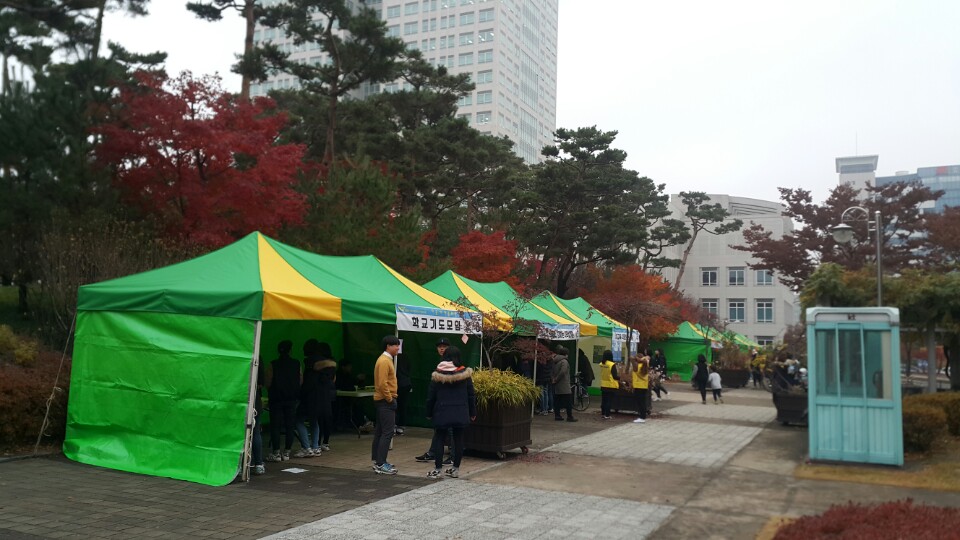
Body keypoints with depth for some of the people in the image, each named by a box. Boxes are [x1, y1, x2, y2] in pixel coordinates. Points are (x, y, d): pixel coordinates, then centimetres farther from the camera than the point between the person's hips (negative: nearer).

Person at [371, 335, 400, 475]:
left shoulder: (387, 360, 16)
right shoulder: (384, 361, -16)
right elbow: (382, 384, -23)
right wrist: (390, 399, -17)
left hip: (384, 401, 11)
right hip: (385, 401, -11)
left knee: (380, 431, 13)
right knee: (387, 432, -10)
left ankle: (377, 461, 20)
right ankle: (380, 464, -9)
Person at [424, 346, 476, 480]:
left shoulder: (437, 375, -5)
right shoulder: (465, 373, -2)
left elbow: (431, 396, -1)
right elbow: (471, 395, 3)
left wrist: (429, 413, 10)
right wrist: (472, 413, 12)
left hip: (442, 413, -1)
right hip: (461, 414, 2)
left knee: (439, 439, 6)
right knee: (458, 440, 10)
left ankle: (437, 470, 3)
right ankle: (456, 469, 16)